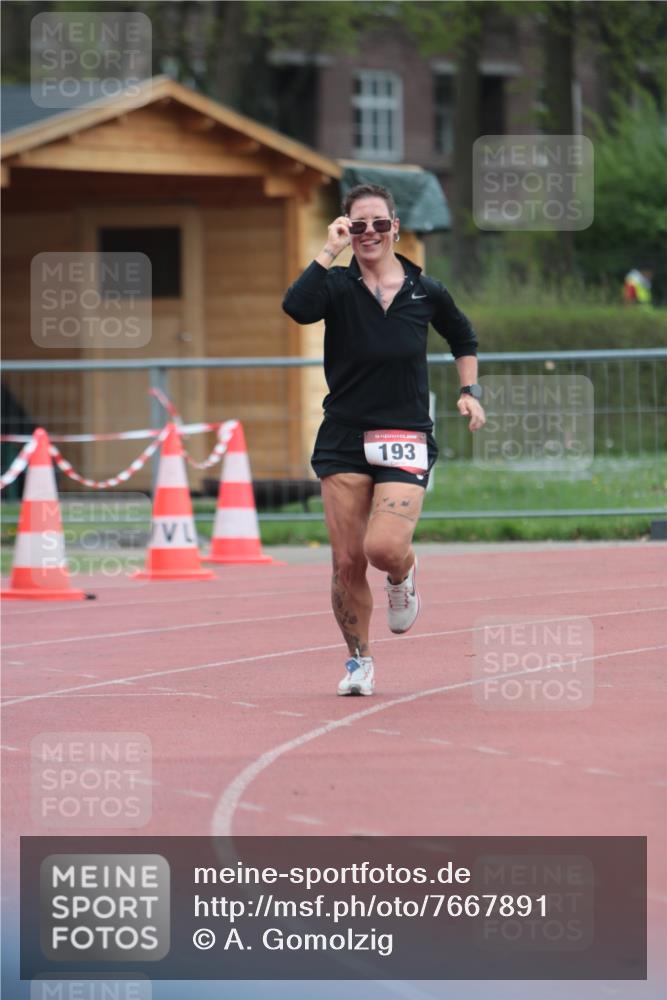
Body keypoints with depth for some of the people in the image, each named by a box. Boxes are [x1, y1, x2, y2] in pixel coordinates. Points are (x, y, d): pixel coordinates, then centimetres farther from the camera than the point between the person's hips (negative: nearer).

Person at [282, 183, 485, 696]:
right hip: (344, 440, 1)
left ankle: (404, 576, 18)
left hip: (405, 442, 0)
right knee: (347, 561, -2)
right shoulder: (337, 286, 0)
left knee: (385, 548, -19)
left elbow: (464, 338, 24)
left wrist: (470, 390, 12)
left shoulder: (426, 292, 5)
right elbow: (297, 307, -24)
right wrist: (329, 252, -19)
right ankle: (359, 660, 17)